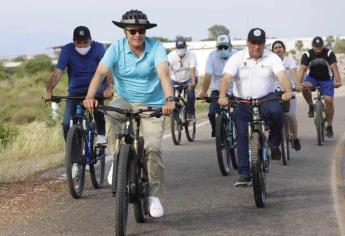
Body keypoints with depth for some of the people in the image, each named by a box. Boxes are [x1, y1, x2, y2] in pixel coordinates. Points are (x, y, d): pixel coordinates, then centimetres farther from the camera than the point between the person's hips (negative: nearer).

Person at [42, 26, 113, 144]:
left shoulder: (98, 48, -15)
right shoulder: (67, 50, -12)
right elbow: (58, 72, -20)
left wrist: (109, 87, -45)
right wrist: (48, 90, -35)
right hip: (76, 91, 2)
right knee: (67, 124, -12)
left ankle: (101, 135, -18)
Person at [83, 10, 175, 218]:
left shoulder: (156, 47, -13)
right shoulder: (116, 48, -10)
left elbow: (164, 73, -28)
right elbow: (101, 72, -22)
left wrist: (169, 99, -46)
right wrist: (90, 96, -41)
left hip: (152, 104, -1)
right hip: (124, 100, 1)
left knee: (153, 147, -17)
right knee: (112, 114, -34)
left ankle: (155, 196, -1)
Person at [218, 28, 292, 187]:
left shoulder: (272, 58, -2)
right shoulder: (237, 59, -3)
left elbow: (281, 75, -18)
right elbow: (226, 78, -16)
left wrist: (287, 91, -39)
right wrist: (222, 96, -36)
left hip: (266, 98, -1)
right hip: (242, 102, 1)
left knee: (275, 111, -33)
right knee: (243, 137, -3)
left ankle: (274, 143, -7)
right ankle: (244, 174, 3)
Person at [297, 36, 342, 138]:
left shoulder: (329, 53, -15)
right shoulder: (307, 55, -13)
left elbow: (334, 68, -26)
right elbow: (302, 69, -23)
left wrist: (338, 81, -43)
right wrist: (299, 83, -39)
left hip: (326, 80, -1)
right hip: (313, 78, 1)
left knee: (328, 100, -16)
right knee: (304, 87, -32)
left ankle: (329, 126, -4)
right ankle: (311, 106, -7)